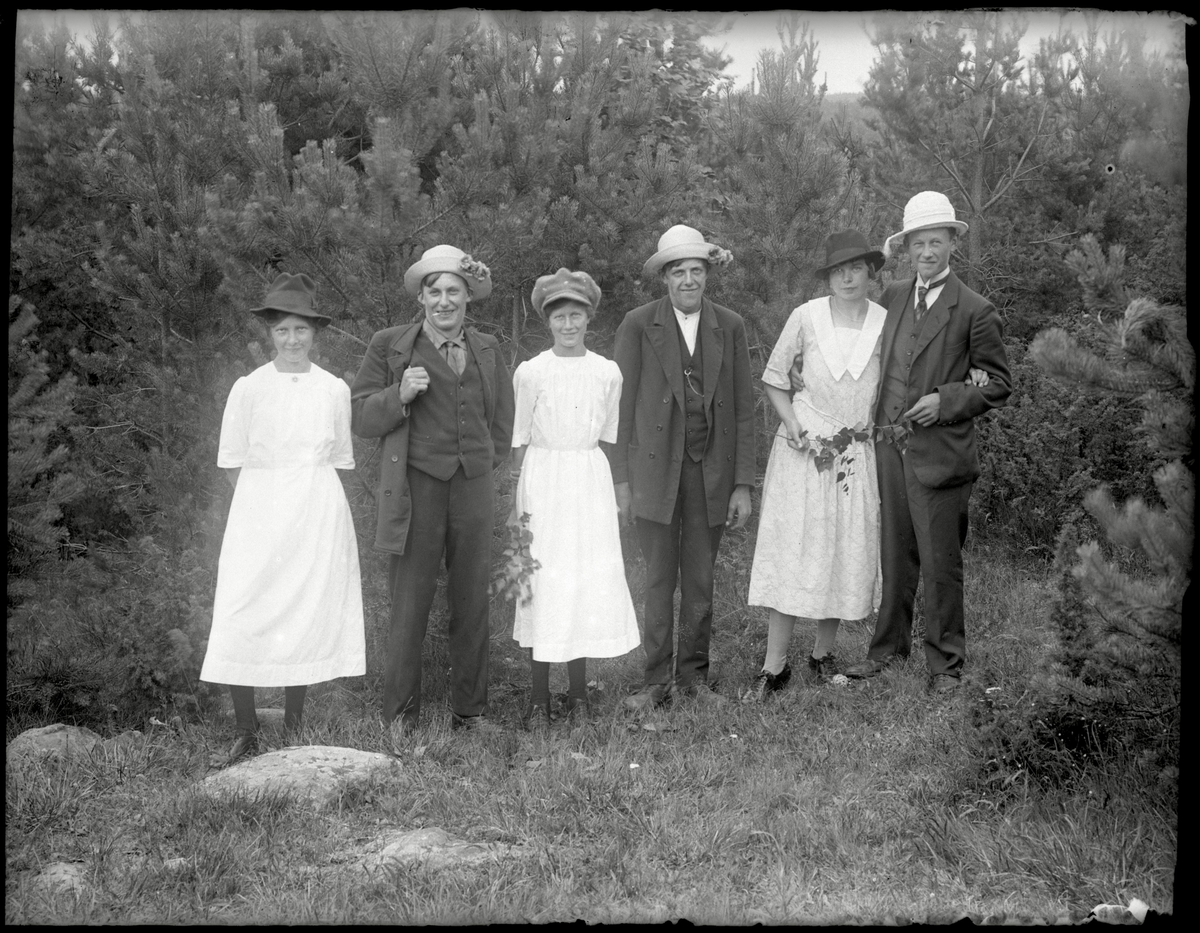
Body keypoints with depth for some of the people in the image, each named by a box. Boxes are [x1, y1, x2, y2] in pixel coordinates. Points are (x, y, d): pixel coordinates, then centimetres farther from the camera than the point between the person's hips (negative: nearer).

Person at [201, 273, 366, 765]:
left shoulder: (335, 390, 4)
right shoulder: (248, 389, 1)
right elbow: (234, 463, 4)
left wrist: (311, 500, 3)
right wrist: (265, 503, -1)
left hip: (318, 516, 1)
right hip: (260, 515, -1)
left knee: (308, 616, 3)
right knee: (242, 623, -8)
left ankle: (293, 730, 15)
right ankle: (246, 734, 3)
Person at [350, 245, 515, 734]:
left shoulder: (488, 350, 13)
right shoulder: (390, 346, 2)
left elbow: (502, 419, 24)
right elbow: (361, 417, 2)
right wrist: (399, 395, -14)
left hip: (473, 487, 3)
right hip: (415, 488, -3)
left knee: (472, 605, 8)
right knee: (409, 606, -2)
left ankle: (470, 711, 19)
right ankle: (400, 718, 9)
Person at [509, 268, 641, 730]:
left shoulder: (607, 372, 3)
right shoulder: (530, 372, -3)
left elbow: (607, 437, 10)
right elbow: (520, 439, 1)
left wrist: (614, 494, 9)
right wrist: (517, 497, -2)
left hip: (591, 482, 2)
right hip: (543, 481, -2)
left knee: (590, 583, 2)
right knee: (542, 582, -2)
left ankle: (578, 691, 16)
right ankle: (539, 698, 6)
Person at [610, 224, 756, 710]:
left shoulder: (730, 327, 5)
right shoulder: (638, 325, -1)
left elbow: (743, 409, 5)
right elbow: (621, 404, 0)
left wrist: (743, 483, 1)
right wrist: (620, 478, -4)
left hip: (712, 470, 2)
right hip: (656, 468, -2)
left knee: (701, 580, 8)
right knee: (659, 579, 2)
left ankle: (694, 675, 19)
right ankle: (658, 679, 12)